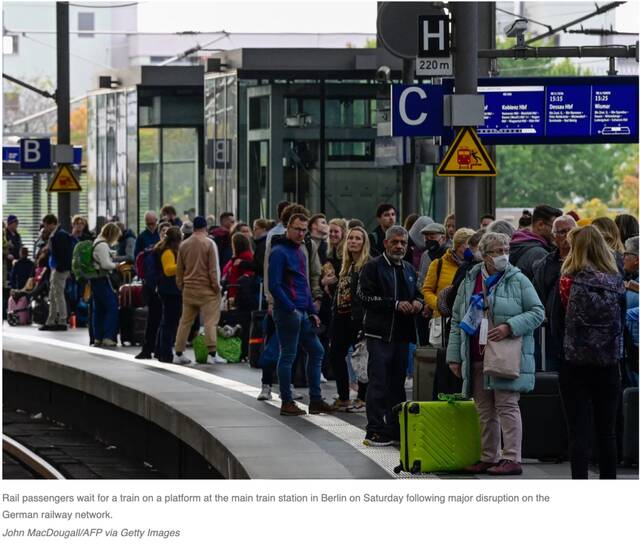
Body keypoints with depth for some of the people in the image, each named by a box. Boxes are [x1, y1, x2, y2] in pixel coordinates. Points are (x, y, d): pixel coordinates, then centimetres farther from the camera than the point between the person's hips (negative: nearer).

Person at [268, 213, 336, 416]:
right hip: (287, 313, -9)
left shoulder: (300, 253, 18)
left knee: (316, 351, 10)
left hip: (302, 313, 9)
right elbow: (274, 285, -17)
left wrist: (312, 312, 17)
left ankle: (316, 399, 15)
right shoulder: (280, 252, -10)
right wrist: (291, 309, -20)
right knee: (288, 356, -4)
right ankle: (287, 403, 3)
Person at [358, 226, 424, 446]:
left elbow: (416, 294, 28)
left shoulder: (408, 269, 18)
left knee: (397, 383, 10)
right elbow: (366, 296, -13)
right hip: (379, 334, -7)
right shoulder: (373, 267, -4)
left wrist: (418, 303, 4)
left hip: (402, 334, 7)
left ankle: (396, 428, 16)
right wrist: (395, 304, -18)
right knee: (378, 383, -7)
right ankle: (375, 431, -6)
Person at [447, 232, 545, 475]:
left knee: (507, 405, -8)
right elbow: (457, 320, 15)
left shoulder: (518, 280, 0)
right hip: (476, 358, 5)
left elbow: (537, 312, -2)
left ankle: (512, 458, -6)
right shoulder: (469, 282, 12)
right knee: (485, 410, 9)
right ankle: (489, 457, 17)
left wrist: (509, 327, -15)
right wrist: (454, 356, 11)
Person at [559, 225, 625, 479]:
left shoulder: (571, 281, -10)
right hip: (608, 365, 3)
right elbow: (621, 321, 7)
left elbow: (559, 317, -2)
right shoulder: (616, 282, 0)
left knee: (578, 432, -1)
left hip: (576, 363, -3)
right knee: (606, 432, 11)